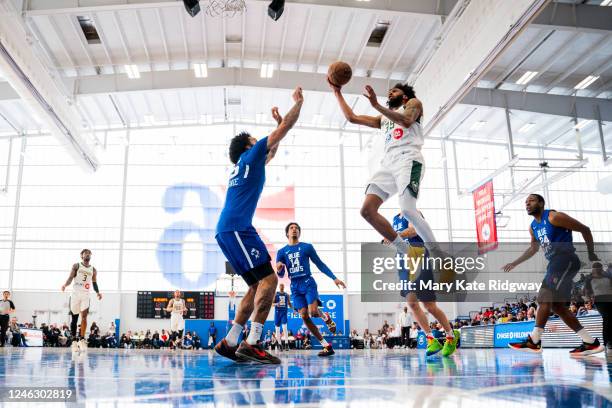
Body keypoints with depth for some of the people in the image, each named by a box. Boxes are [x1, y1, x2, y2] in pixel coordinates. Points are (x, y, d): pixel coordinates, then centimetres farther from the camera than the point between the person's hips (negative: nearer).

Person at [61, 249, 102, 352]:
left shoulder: (93, 270, 11)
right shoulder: (76, 266, 3)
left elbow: (94, 283, 17)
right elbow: (70, 278, -3)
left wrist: (97, 292, 1)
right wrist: (65, 284, -23)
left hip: (86, 295, 1)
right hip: (75, 294, -1)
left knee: (84, 316, -14)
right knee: (74, 318, 4)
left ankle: (82, 339, -13)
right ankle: (74, 341, 12)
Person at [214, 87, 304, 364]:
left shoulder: (247, 164, 29)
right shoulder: (250, 155, 6)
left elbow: (271, 152, 47)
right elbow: (285, 129, 7)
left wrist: (278, 122, 48)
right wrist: (298, 102, 21)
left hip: (229, 230, 10)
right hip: (236, 228, -10)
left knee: (258, 285, 9)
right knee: (269, 279, -15)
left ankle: (229, 343, 6)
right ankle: (252, 343, -22)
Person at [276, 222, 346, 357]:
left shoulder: (307, 247, 5)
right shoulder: (281, 252, 9)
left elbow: (320, 264, 7)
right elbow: (281, 275, 7)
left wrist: (334, 278, -1)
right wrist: (279, 269, -18)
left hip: (308, 282, -2)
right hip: (295, 286, 3)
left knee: (313, 312, -23)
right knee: (305, 317, -6)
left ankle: (326, 317, 15)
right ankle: (327, 346, 1)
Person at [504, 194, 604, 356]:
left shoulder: (554, 217, -9)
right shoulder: (533, 226, 16)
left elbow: (585, 229, -5)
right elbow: (534, 248, 33)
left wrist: (592, 256, -4)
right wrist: (514, 263, 29)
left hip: (566, 260, -10)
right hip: (555, 263, 10)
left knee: (545, 297, -17)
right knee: (557, 306, 7)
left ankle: (533, 341, -16)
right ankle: (590, 342, 12)